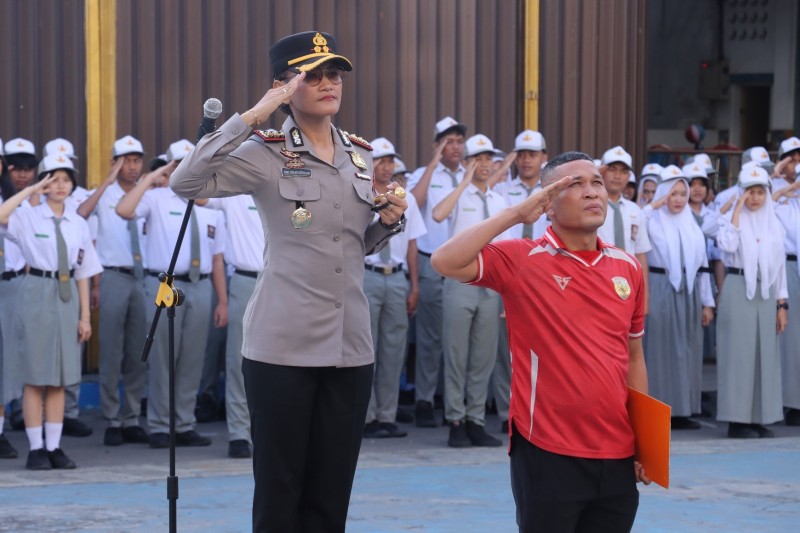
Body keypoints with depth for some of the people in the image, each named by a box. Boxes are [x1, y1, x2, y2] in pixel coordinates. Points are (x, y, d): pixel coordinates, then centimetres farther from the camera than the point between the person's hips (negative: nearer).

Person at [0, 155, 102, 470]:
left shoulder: (78, 225, 9)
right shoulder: (28, 218, -2)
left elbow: (83, 274, 9)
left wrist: (85, 316, 5)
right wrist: (30, 191, -18)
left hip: (67, 298, 4)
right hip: (37, 295, -4)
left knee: (60, 378, 6)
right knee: (35, 377, -1)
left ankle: (54, 447, 11)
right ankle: (36, 449, 4)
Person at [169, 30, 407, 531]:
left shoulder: (362, 156, 11)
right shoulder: (266, 153, -5)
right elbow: (186, 182, -21)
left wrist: (391, 220, 0)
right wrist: (252, 116, -20)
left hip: (350, 344, 5)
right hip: (282, 344, -5)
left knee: (332, 490, 10)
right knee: (280, 487, 2)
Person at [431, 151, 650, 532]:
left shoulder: (627, 268, 9)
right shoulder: (521, 260, -5)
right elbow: (446, 261, -21)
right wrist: (517, 213, -17)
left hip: (617, 456, 5)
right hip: (547, 454, -4)